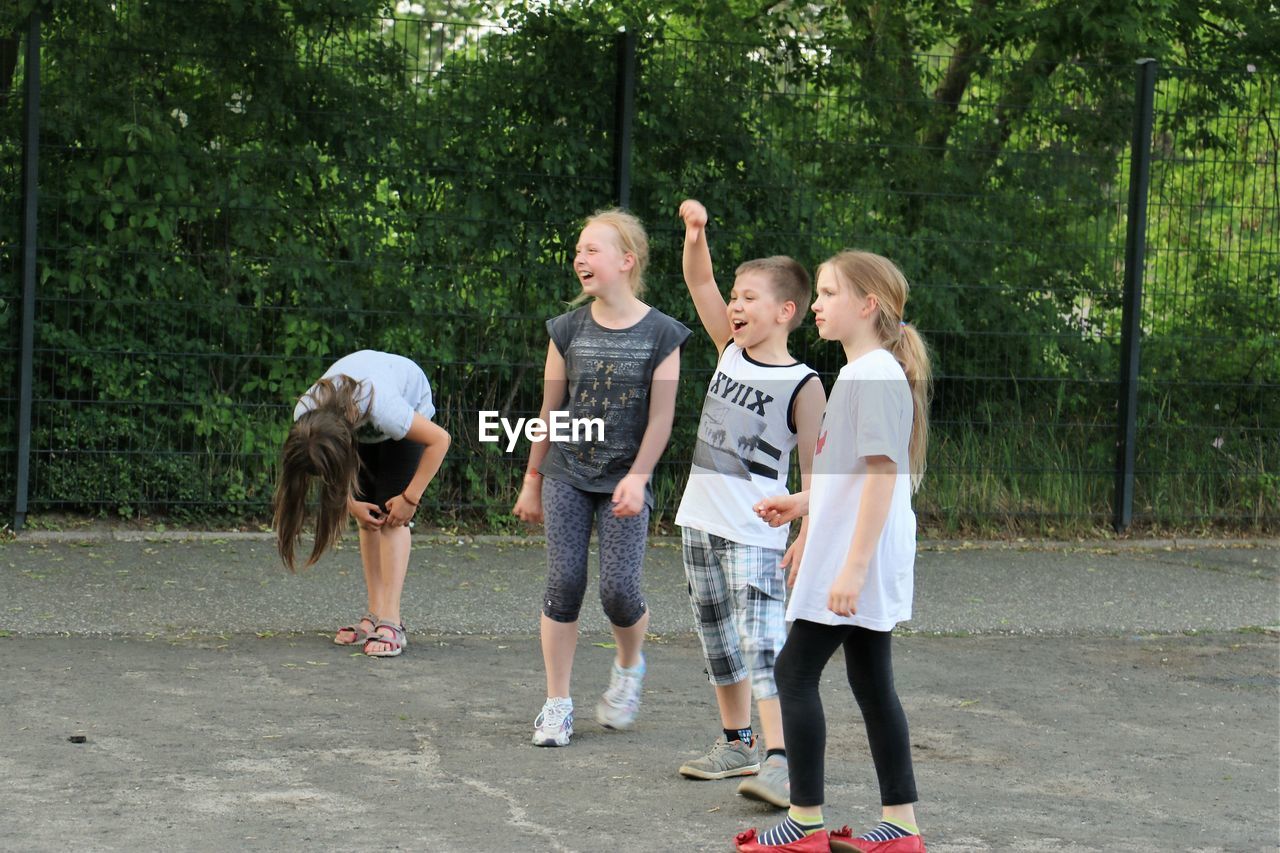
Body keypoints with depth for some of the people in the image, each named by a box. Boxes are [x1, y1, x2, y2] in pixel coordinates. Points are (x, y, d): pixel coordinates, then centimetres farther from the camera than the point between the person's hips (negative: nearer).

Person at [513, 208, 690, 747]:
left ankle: (628, 668, 25)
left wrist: (637, 477, -14)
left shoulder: (660, 334, -5)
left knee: (619, 590, -9)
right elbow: (550, 410, 9)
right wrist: (532, 480, 11)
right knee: (564, 584, -4)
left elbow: (660, 418, -5)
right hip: (566, 476, 2)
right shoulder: (568, 330, 3)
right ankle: (557, 705, 6)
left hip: (624, 482, -2)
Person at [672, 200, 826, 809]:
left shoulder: (802, 386, -10)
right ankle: (737, 743, 28)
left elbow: (814, 467, -9)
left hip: (754, 533, -7)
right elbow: (700, 284, 9)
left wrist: (809, 535, -15)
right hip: (700, 521, 7)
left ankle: (780, 760, -24)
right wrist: (696, 234, -8)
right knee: (717, 640, 15)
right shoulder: (731, 352, 7)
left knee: (761, 640, -17)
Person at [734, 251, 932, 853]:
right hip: (862, 564, 10)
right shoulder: (860, 373, 16)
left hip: (854, 561, -10)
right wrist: (800, 503, 18)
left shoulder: (876, 374, -16)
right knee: (870, 682, 11)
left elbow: (882, 472, -22)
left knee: (796, 672, -6)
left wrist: (853, 567, -25)